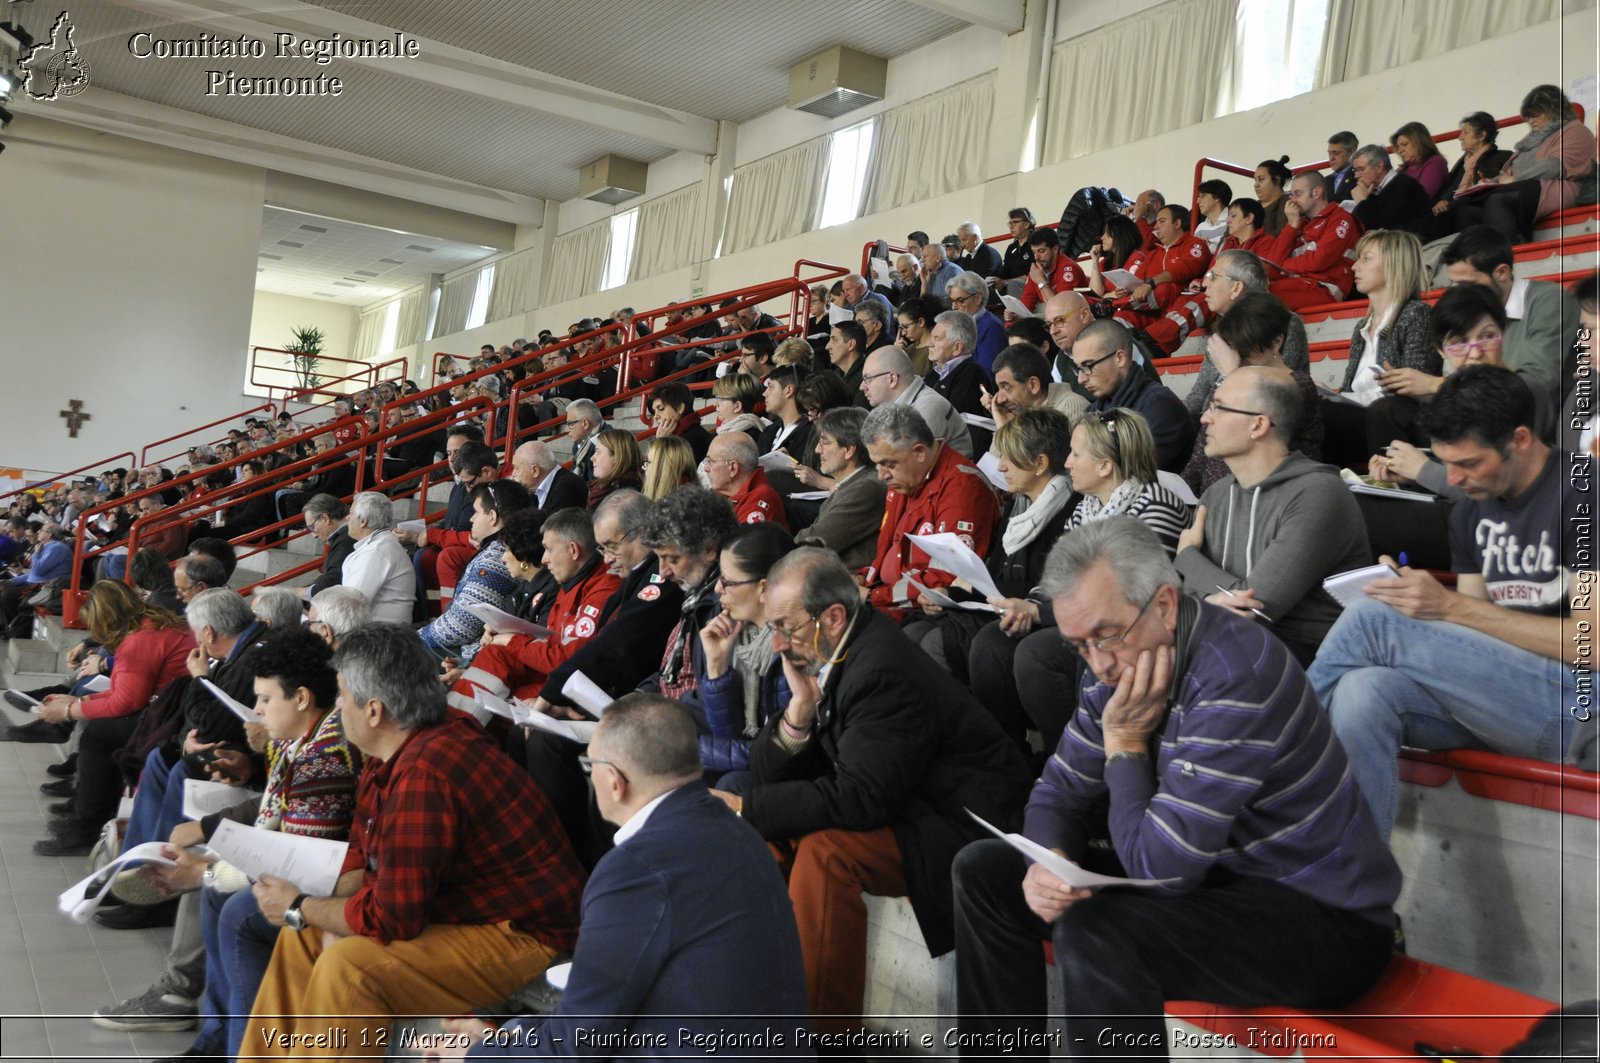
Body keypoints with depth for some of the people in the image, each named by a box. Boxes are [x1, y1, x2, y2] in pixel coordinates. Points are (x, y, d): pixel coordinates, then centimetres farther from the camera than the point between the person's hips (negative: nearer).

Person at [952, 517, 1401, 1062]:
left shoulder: (1235, 673, -28)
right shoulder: (1116, 662, -2)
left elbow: (1161, 869, -27)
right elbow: (1060, 788, 6)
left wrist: (1124, 745, -17)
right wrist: (1047, 864, -14)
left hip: (1323, 917, -8)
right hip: (1223, 875, 9)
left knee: (1091, 930, -34)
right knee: (984, 870, 4)